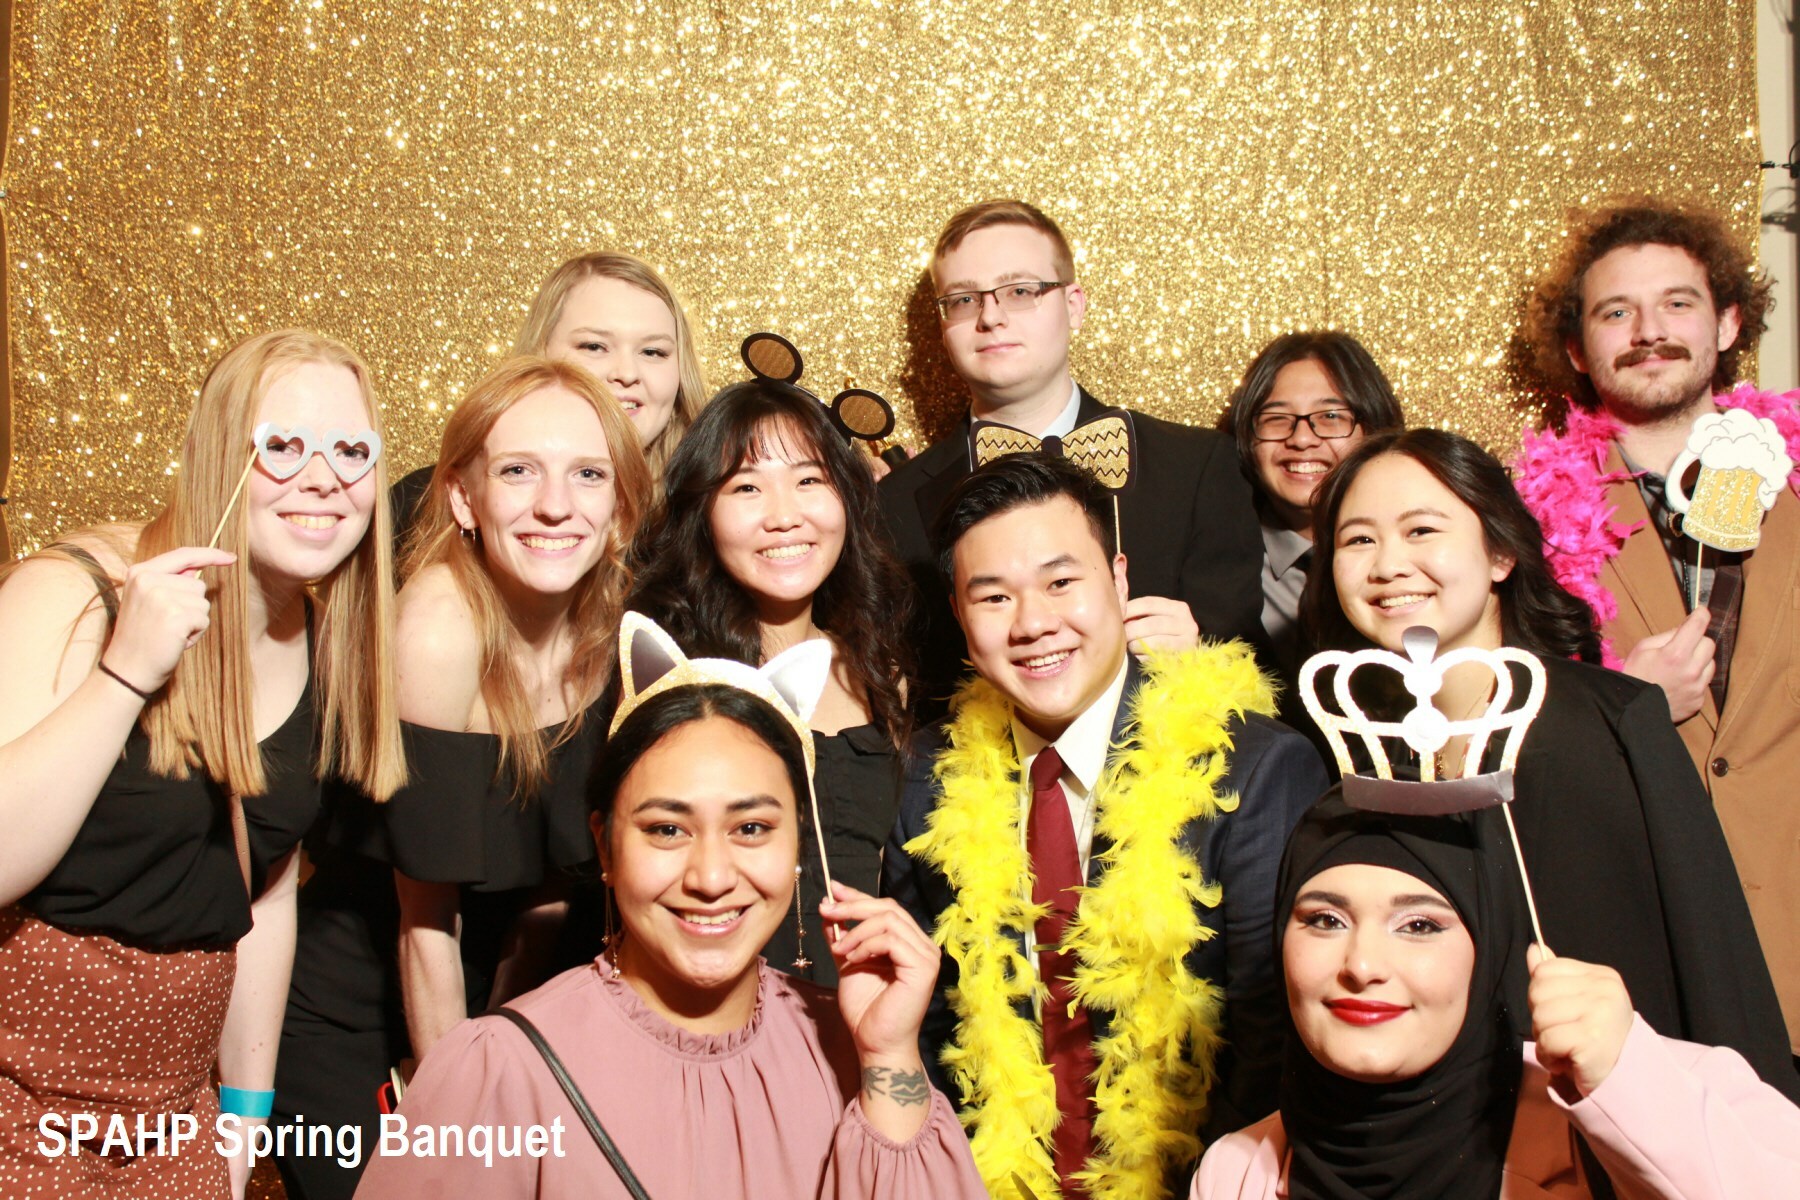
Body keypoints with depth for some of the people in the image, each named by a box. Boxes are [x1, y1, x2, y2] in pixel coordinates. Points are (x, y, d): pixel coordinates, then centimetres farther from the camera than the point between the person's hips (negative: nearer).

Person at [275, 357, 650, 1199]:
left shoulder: (612, 629, -10)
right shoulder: (439, 630, -26)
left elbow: (553, 878, 0)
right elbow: (427, 920, -20)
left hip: (483, 1010, 5)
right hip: (345, 1026, -5)